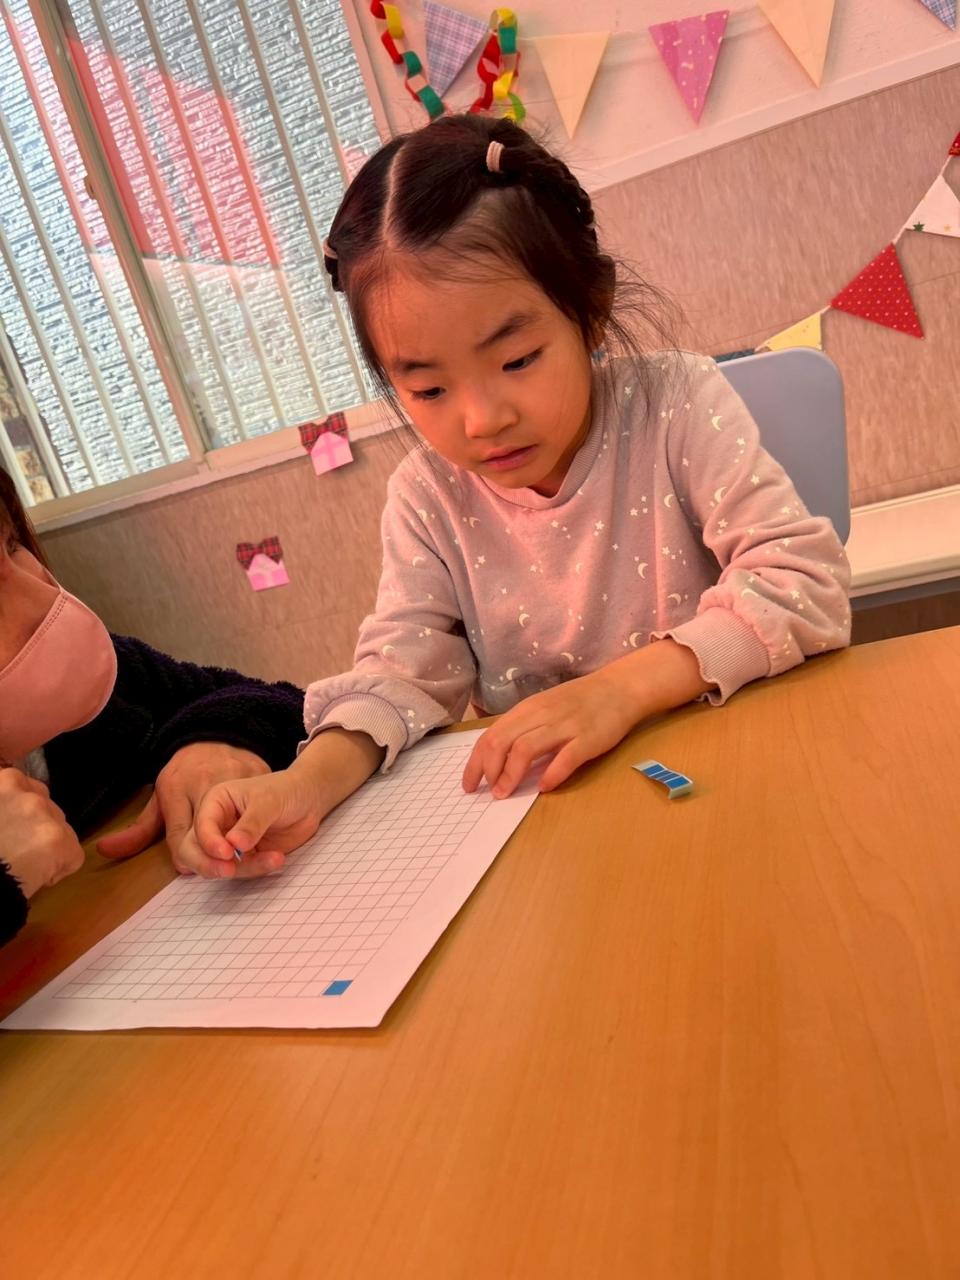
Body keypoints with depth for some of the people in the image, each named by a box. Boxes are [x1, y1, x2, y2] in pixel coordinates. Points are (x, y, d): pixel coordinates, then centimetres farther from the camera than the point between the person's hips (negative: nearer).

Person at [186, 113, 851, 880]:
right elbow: (404, 673, -3)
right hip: (540, 805, 2)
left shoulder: (676, 404, -9)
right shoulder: (428, 497, -1)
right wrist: (312, 779, -22)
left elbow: (808, 581, -14)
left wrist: (624, 686, -26)